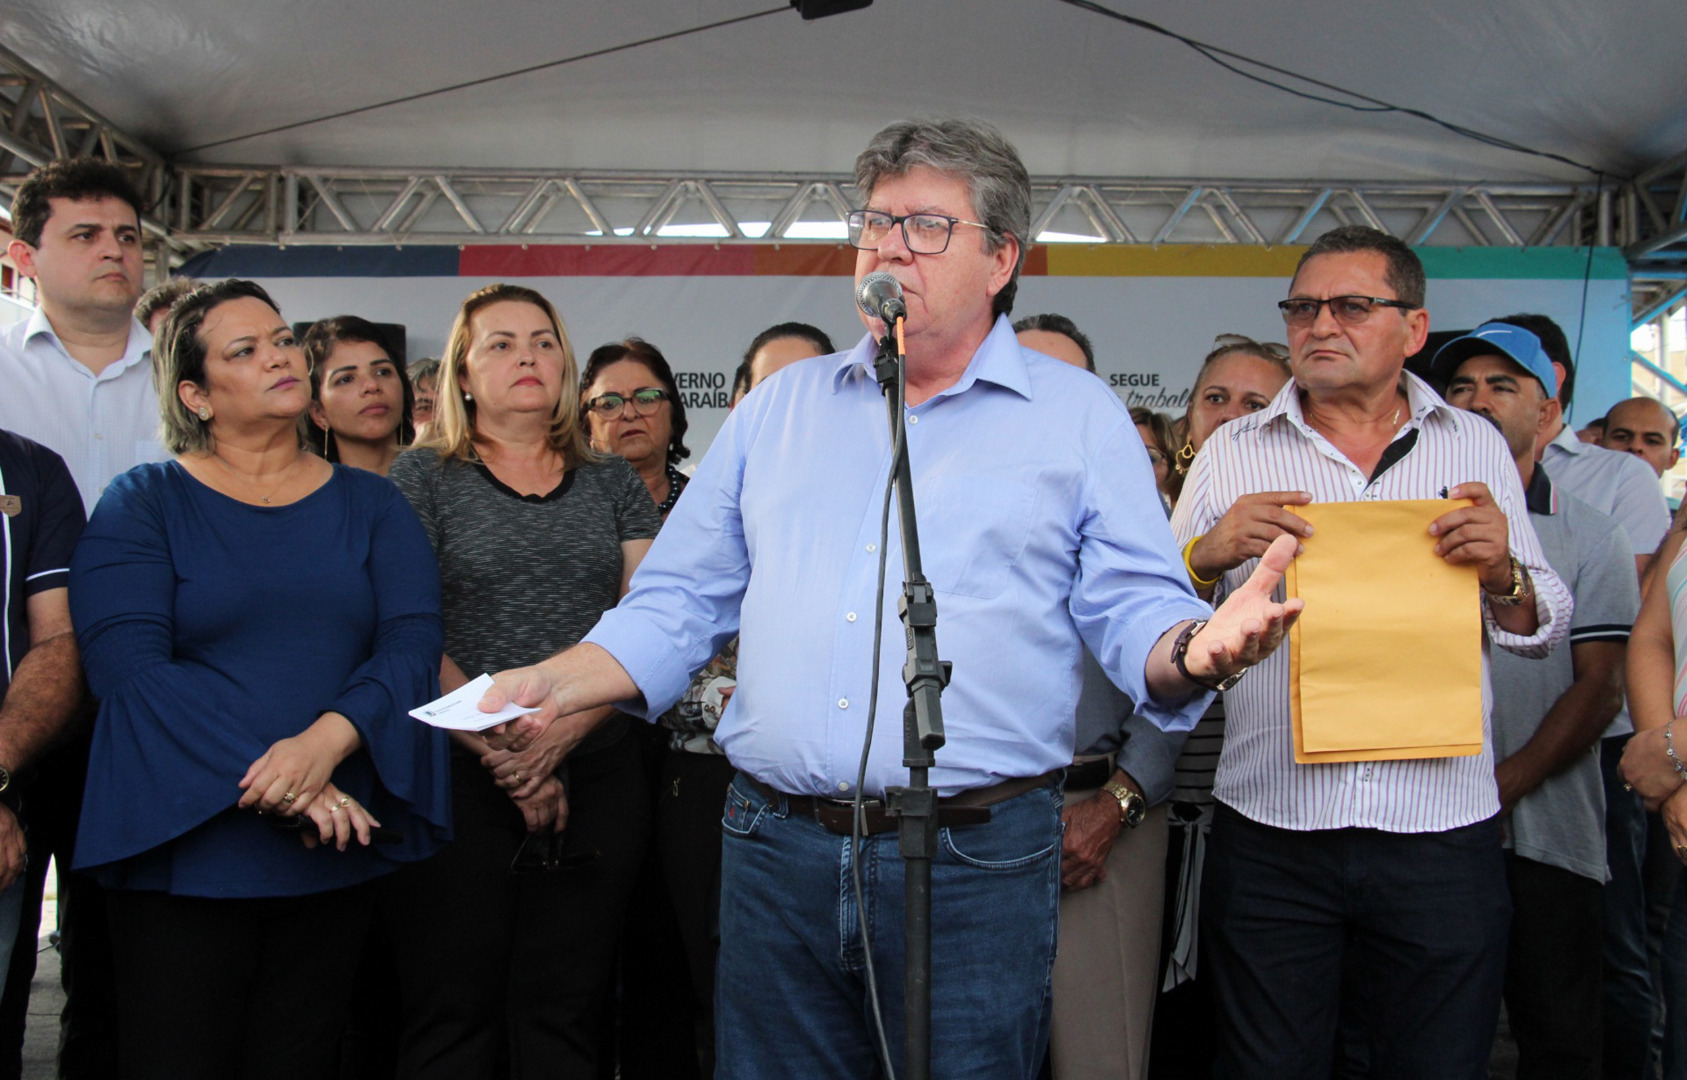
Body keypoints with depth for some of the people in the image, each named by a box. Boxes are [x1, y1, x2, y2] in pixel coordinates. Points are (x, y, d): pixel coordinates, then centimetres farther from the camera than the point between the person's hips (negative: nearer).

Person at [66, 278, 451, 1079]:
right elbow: (127, 662, -10)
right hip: (185, 854, -2)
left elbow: (413, 638, -2)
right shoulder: (143, 503, 2)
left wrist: (325, 742, -21)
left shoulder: (370, 504, 10)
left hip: (331, 858, 3)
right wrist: (270, 777, -19)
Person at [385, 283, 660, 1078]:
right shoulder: (422, 478, 5)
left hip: (596, 776, 2)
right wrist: (498, 753, -11)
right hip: (459, 776, -2)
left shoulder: (613, 483, 13)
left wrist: (564, 729, -11)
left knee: (563, 1016, 5)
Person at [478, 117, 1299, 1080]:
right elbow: (681, 602, 12)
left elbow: (1134, 611, -1)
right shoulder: (778, 408, 13)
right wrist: (559, 687, -3)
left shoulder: (1081, 417, 4)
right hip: (777, 854, 3)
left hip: (977, 860, -2)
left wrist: (1194, 650, -24)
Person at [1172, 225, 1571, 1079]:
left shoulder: (1475, 447, 9)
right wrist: (1211, 553, -16)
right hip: (1270, 829, 0)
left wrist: (1502, 574, -11)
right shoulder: (1231, 454, 6)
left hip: (1444, 827, 1)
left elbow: (1545, 632, 10)